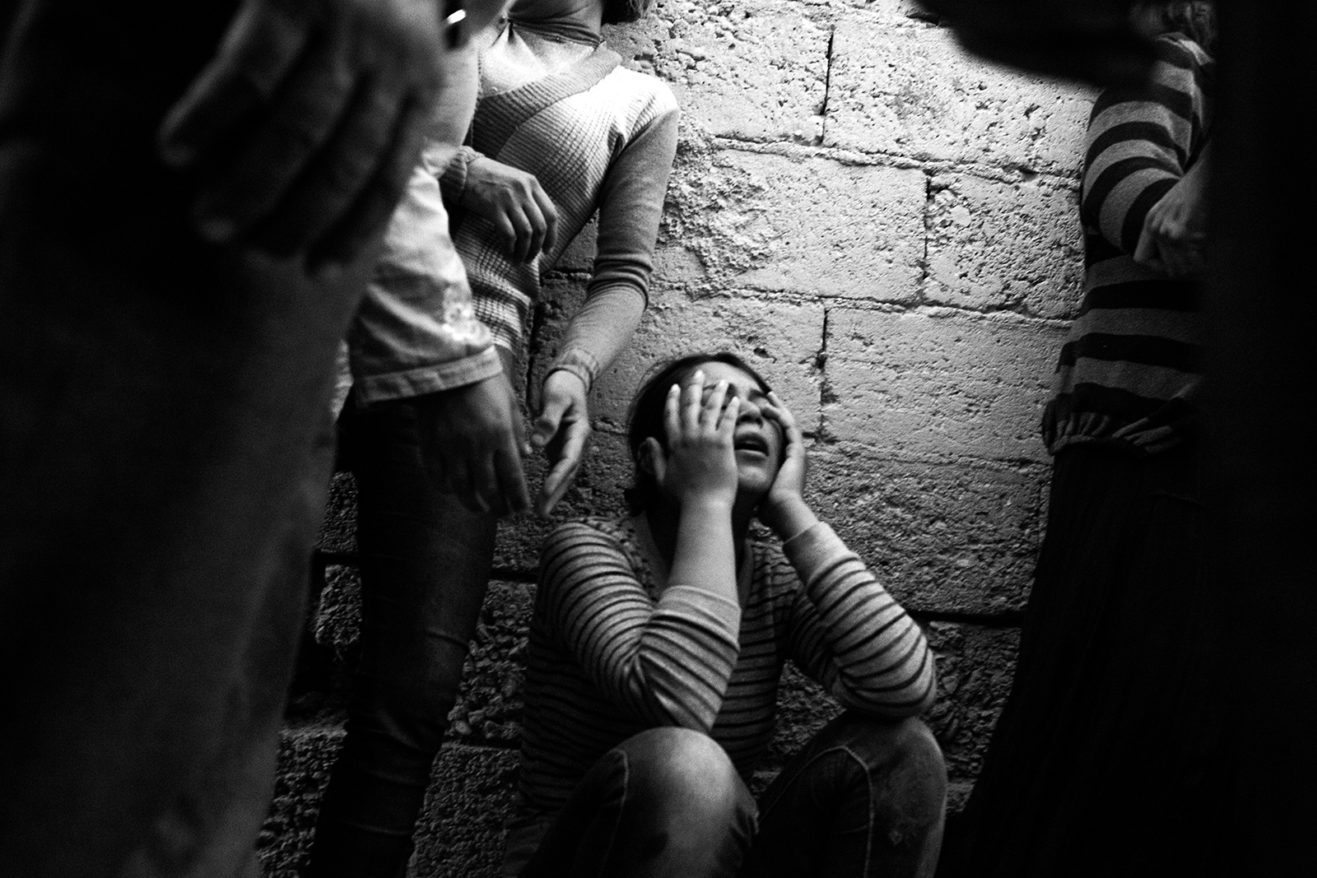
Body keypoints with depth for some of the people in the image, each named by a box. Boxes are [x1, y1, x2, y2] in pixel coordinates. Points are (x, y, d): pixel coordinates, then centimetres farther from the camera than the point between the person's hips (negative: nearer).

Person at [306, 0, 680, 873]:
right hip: (325, 315, 1)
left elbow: (626, 273, 13)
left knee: (411, 701, -9)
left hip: (460, 366, 0)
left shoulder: (644, 102, 21)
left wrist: (574, 368, -8)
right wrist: (459, 169, -5)